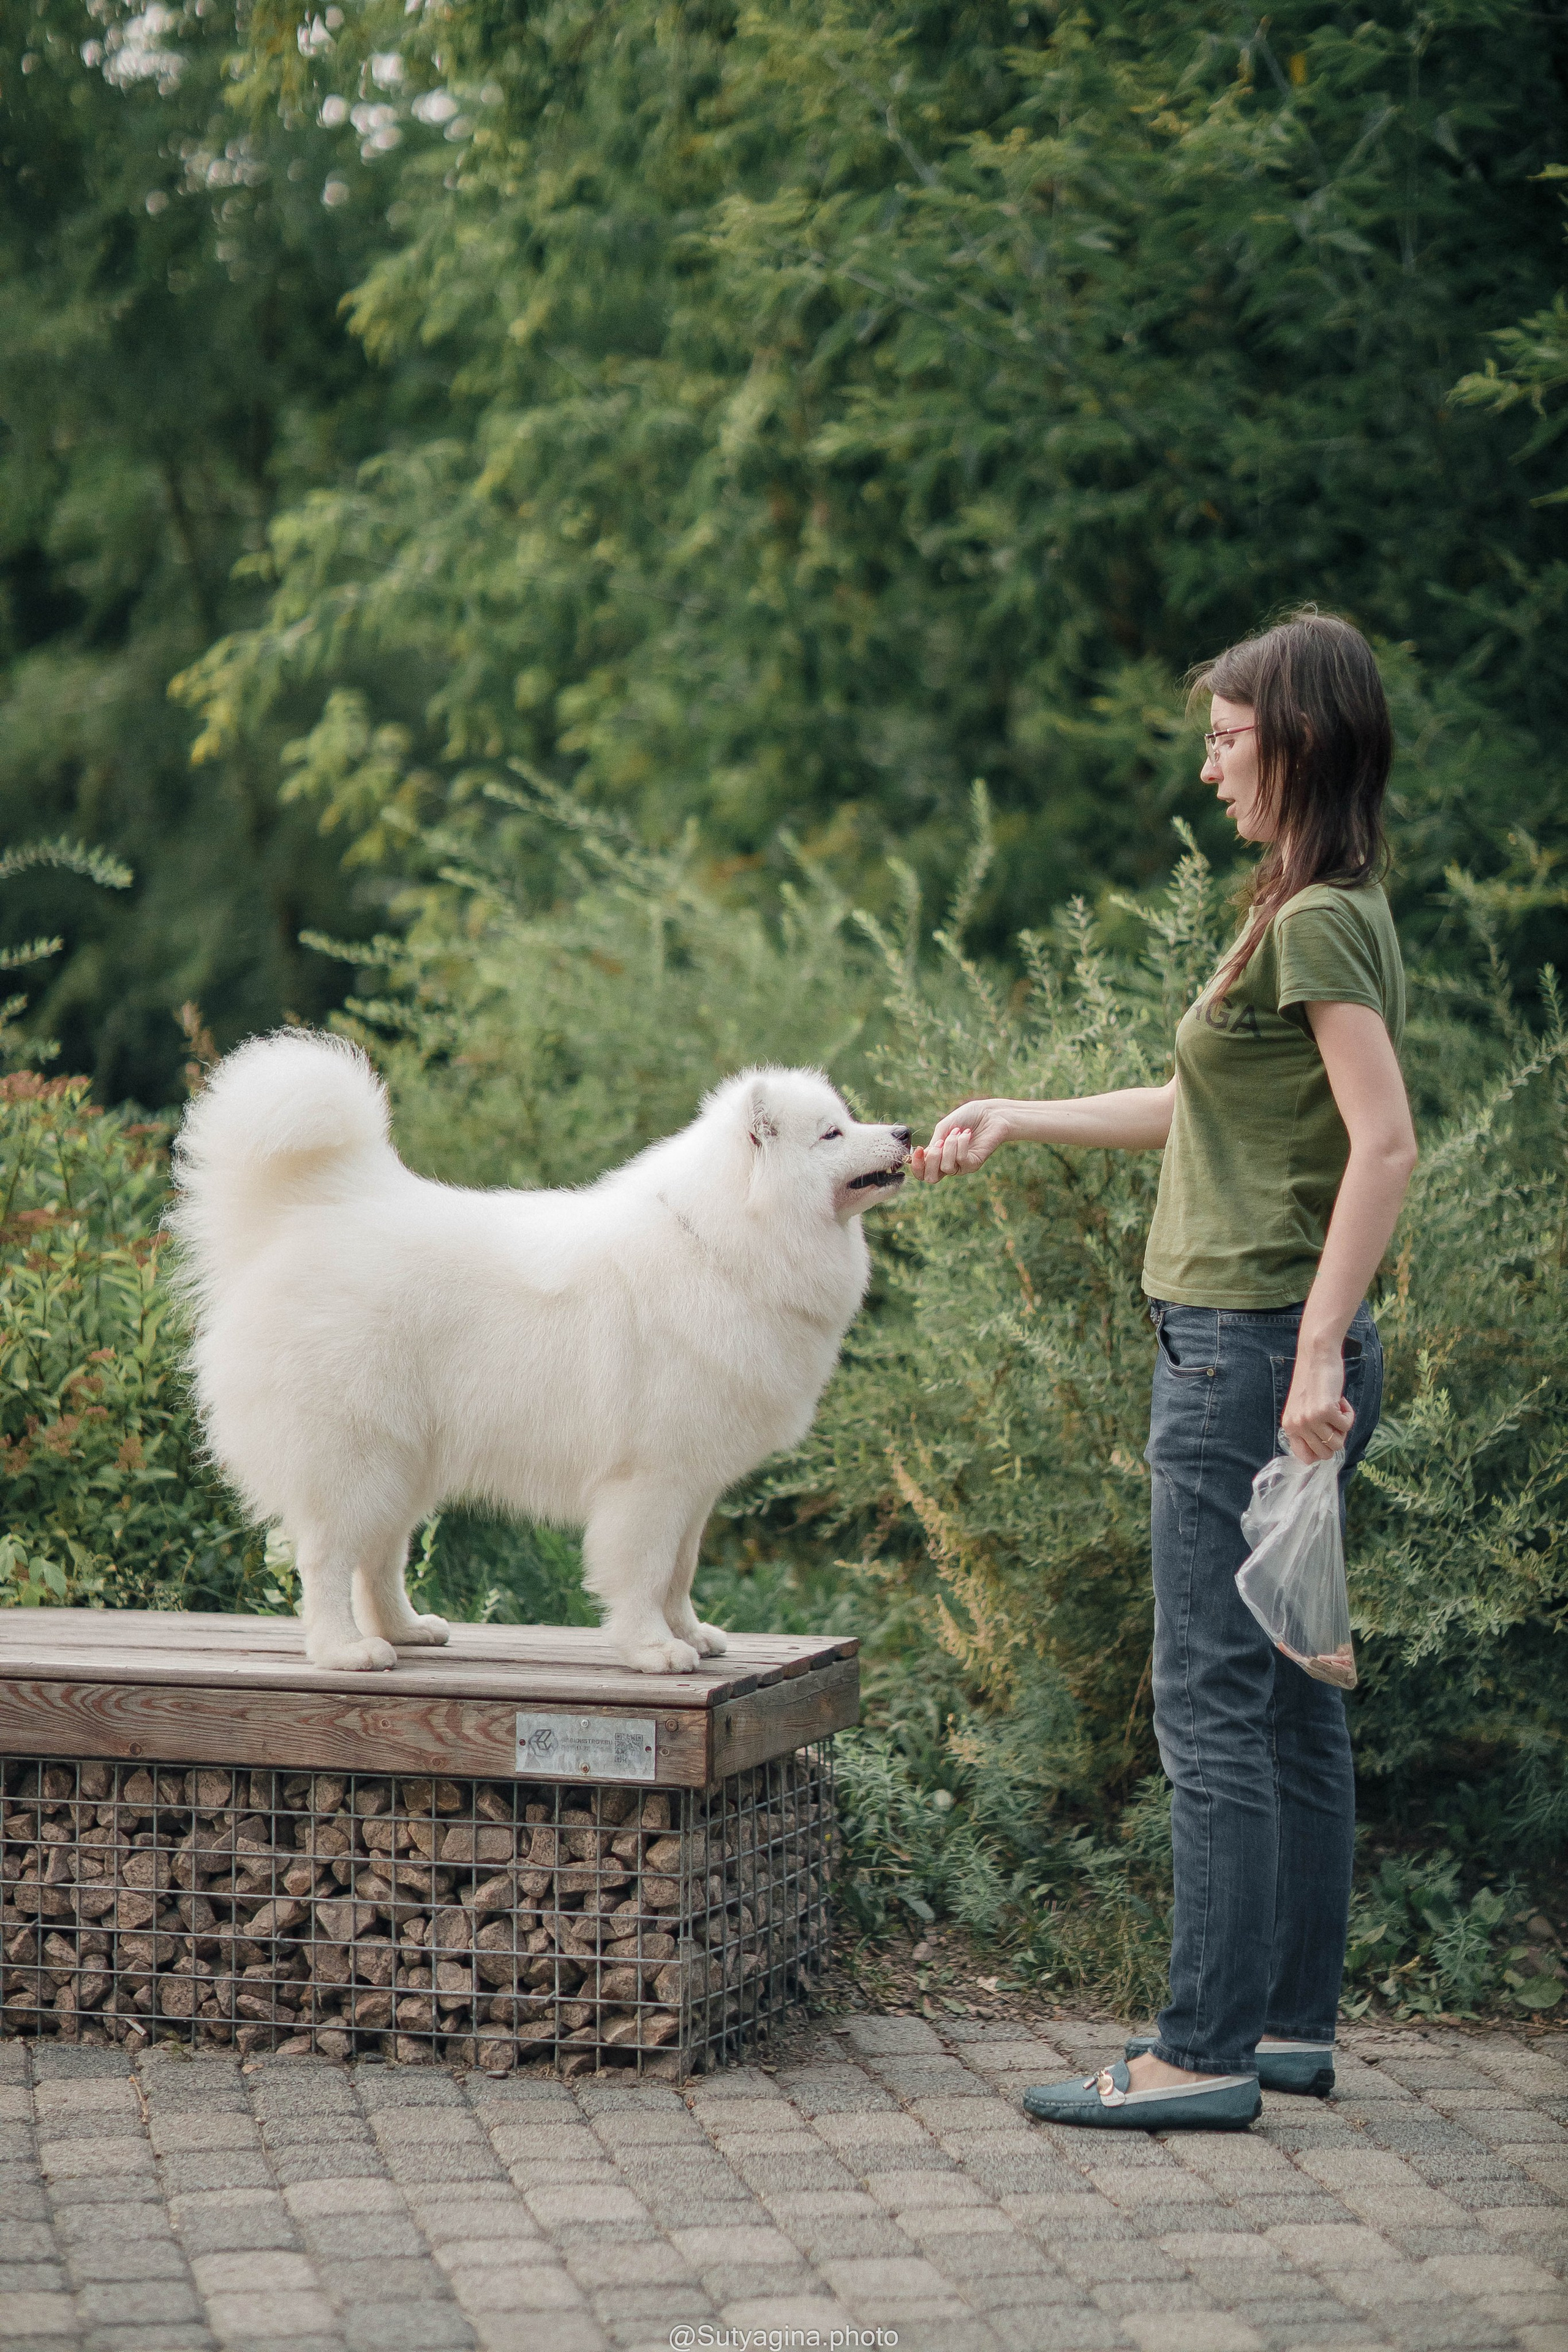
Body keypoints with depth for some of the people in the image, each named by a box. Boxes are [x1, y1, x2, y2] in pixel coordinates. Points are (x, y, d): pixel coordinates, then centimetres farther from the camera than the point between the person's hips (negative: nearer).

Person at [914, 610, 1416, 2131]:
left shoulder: (1318, 923, -14)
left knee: (1213, 1704, -6)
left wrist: (1319, 1347, -25)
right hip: (1270, 1349, 10)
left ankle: (1207, 2053, -3)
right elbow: (1205, 1109, 25)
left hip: (1252, 1349, -10)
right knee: (1289, 1695, 14)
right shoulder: (1327, 914, 16)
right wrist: (1016, 1123, 28)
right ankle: (1291, 2019, 22)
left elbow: (1385, 1145, -22)